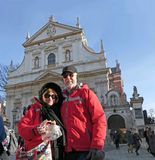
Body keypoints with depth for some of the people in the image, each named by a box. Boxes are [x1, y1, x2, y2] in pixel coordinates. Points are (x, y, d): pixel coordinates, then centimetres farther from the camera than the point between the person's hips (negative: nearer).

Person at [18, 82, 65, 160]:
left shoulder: (59, 110, 14)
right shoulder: (36, 107, 6)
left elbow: (63, 132, 12)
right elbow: (22, 127, -3)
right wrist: (36, 130, -20)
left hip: (58, 150, 4)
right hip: (39, 150, -3)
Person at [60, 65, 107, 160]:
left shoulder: (86, 93, -2)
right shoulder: (63, 98, 13)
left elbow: (100, 119, -10)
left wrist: (96, 146, -17)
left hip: (87, 150, -5)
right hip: (69, 150, 5)